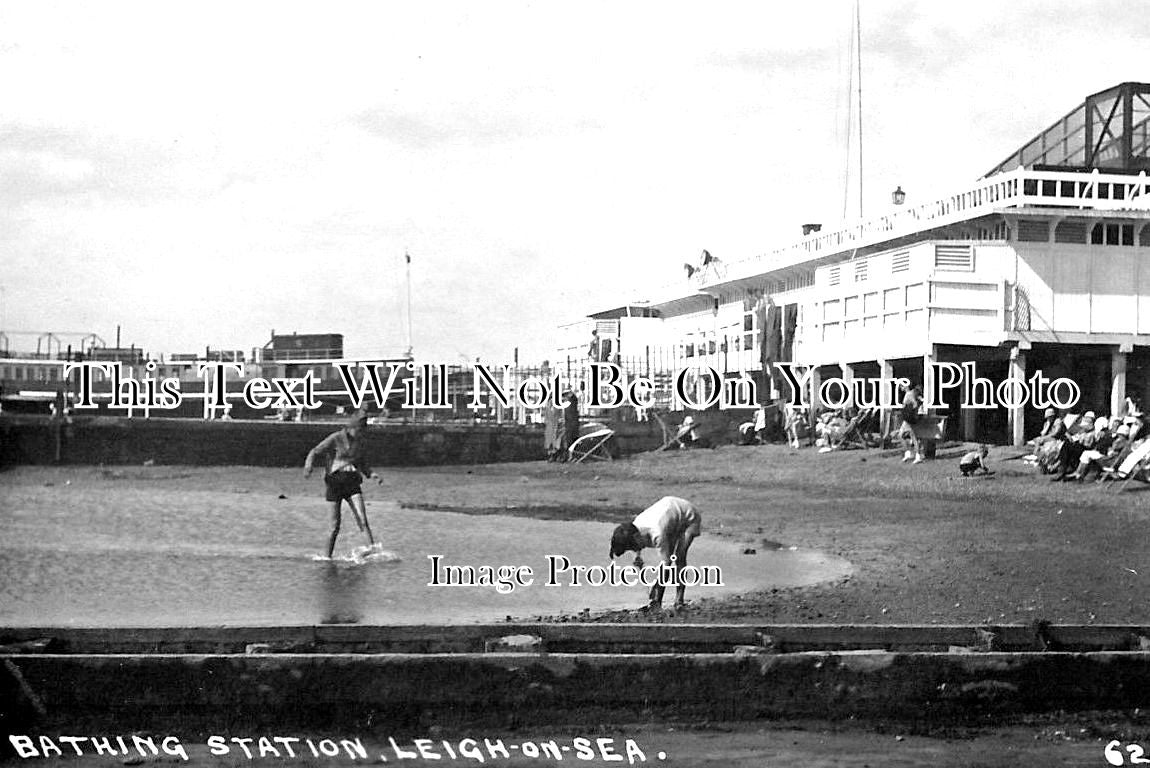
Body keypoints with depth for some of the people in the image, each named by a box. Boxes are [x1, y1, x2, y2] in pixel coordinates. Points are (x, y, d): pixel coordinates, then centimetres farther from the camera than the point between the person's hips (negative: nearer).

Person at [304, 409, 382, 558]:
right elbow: (315, 452, -9)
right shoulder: (335, 439, -7)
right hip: (335, 482, -4)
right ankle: (328, 557, 12)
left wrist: (371, 475, 9)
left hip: (352, 483, 4)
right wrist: (308, 467, -28)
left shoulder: (359, 441, 9)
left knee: (362, 519, -15)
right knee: (335, 526, -1)